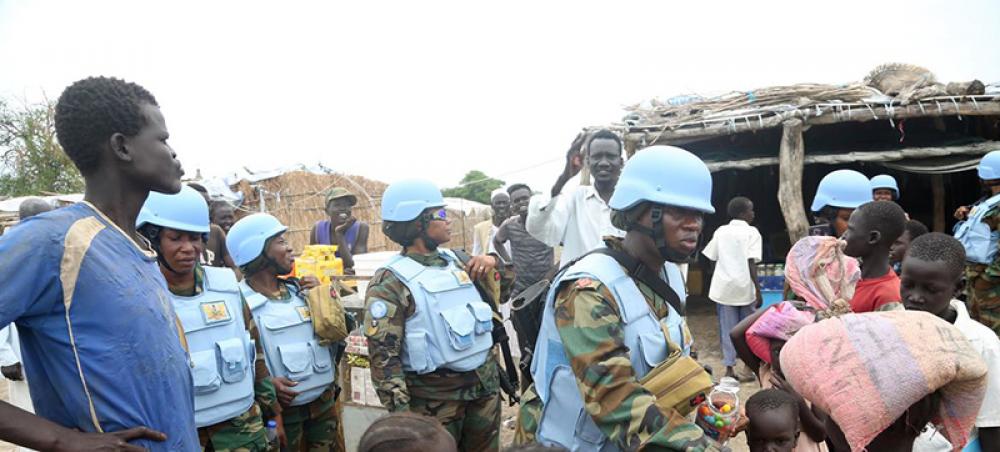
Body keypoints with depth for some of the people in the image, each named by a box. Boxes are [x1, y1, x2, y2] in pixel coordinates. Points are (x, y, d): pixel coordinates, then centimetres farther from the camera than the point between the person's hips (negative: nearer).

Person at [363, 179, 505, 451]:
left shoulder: (455, 259, 6)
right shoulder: (391, 283, -14)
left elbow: (496, 299, 17)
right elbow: (383, 356, -15)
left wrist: (492, 262, -1)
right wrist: (401, 414, -18)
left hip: (485, 384, 6)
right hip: (436, 397, -6)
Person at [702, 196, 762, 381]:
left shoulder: (720, 231, 9)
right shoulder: (751, 232, -4)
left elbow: (713, 259, 9)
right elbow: (751, 263, -12)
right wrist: (758, 290, -11)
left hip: (723, 287, 3)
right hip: (744, 288, -3)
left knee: (727, 329, 7)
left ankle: (729, 368, 9)